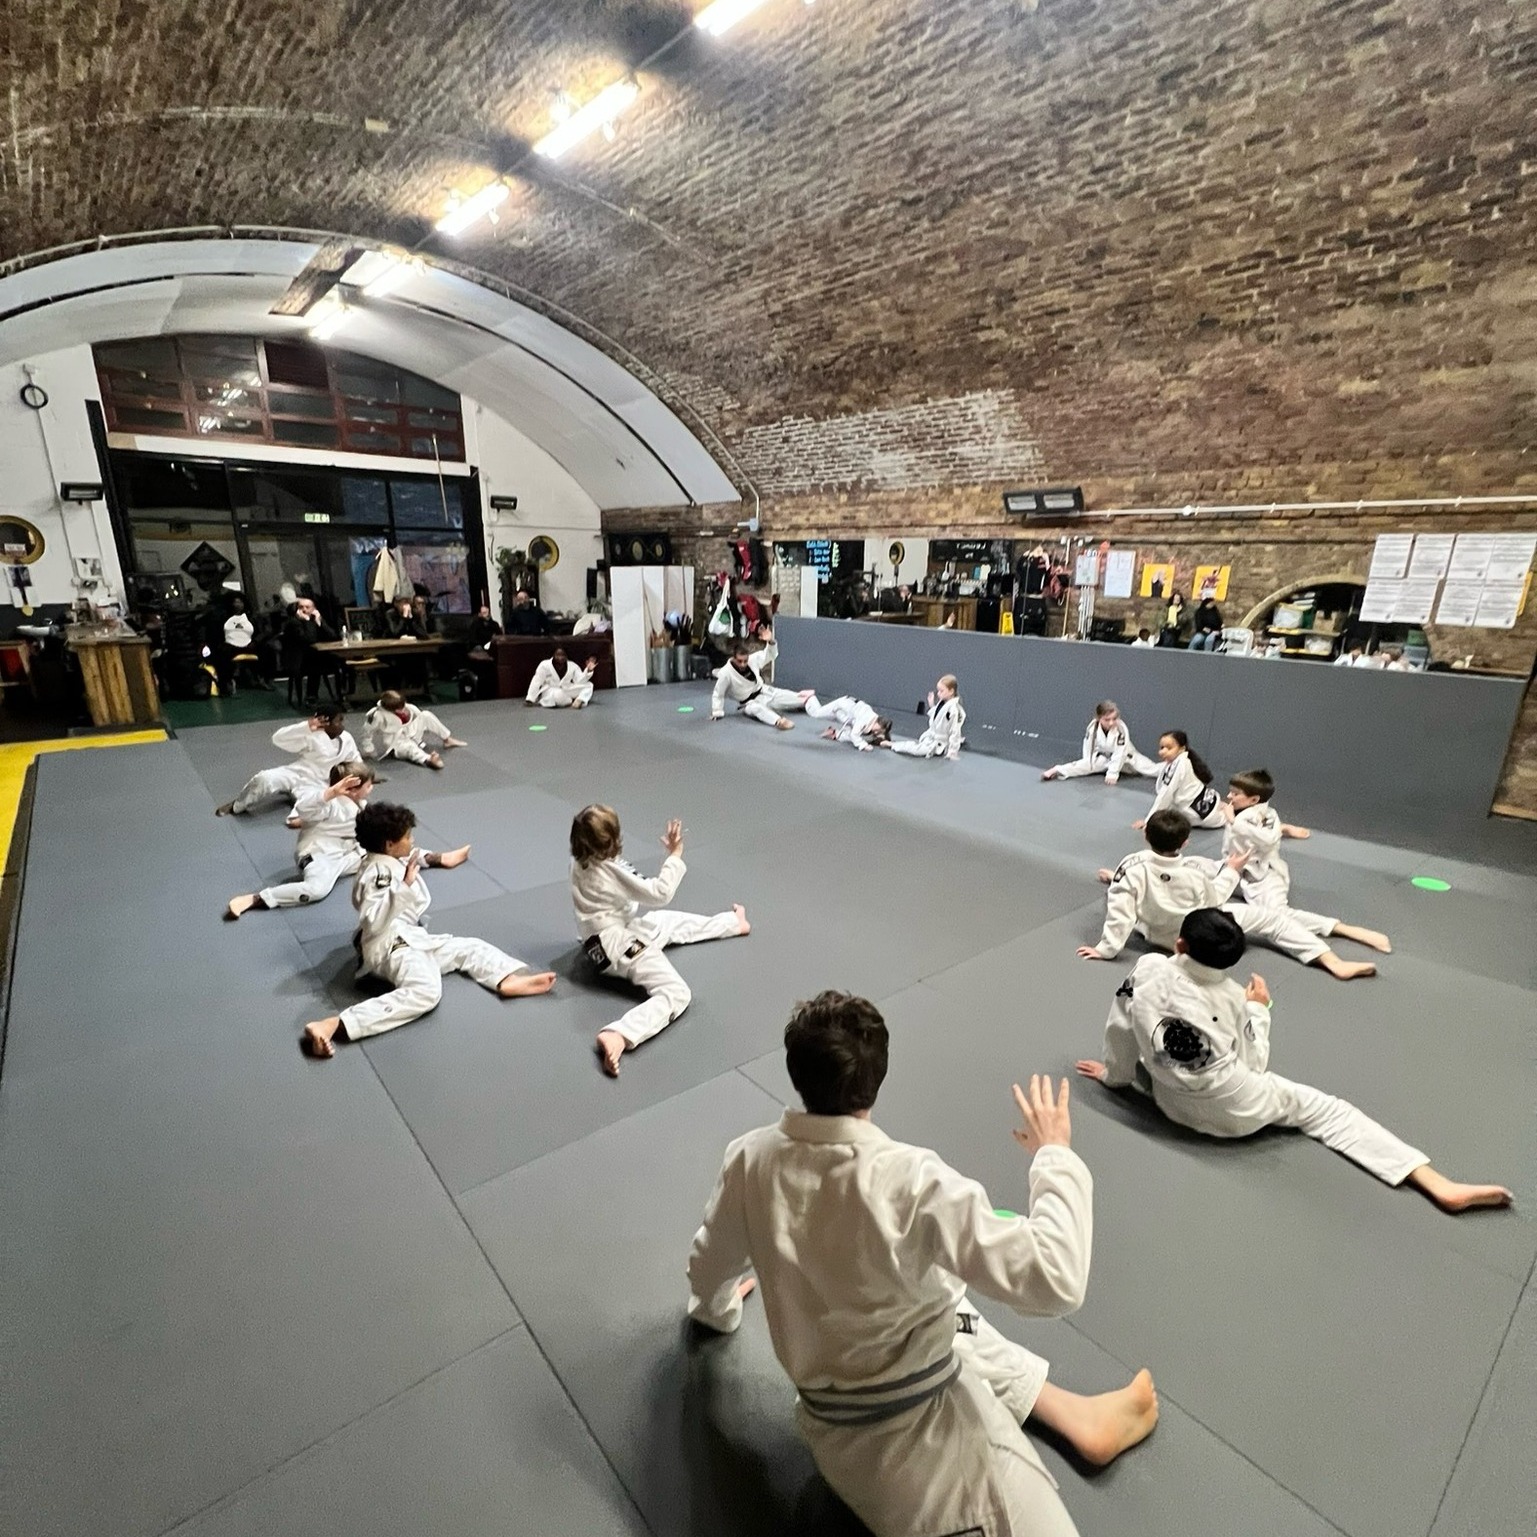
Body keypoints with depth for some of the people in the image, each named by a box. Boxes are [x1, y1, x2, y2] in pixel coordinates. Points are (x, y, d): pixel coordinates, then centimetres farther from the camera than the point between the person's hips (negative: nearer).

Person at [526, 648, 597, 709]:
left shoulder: (572, 666, -1)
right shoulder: (544, 665, -10)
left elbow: (580, 681, -7)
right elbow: (536, 682, -9)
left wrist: (588, 670, -24)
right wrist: (530, 699, -12)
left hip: (566, 691, 4)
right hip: (549, 693, -4)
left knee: (589, 685, -11)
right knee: (559, 695, -42)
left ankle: (579, 700, -35)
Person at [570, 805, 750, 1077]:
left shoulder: (579, 864, -2)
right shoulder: (611, 871, -27)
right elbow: (659, 894, -17)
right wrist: (675, 855, -11)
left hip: (615, 933, 10)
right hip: (620, 945, -10)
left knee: (674, 922, 27)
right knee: (676, 993, -21)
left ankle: (733, 923, 47)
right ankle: (618, 1035, -38)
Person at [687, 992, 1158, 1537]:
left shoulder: (751, 1159, -15)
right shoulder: (912, 1182, -32)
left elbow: (711, 1264, 5)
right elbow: (1054, 1280, -29)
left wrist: (717, 1308, 28)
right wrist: (1054, 1156, -15)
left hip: (831, 1417, 6)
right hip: (918, 1426, -5)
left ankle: (1075, 1415, 27)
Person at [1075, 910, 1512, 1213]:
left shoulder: (1146, 970, -9)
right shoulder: (1231, 997, -4)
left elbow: (1121, 1028, -2)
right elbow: (1254, 1063, 4)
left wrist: (1115, 1073, 16)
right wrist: (1259, 1010, 18)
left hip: (1174, 1105, 1)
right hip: (1238, 1110, -1)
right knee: (1324, 1109, 11)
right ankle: (1442, 1186, 3)